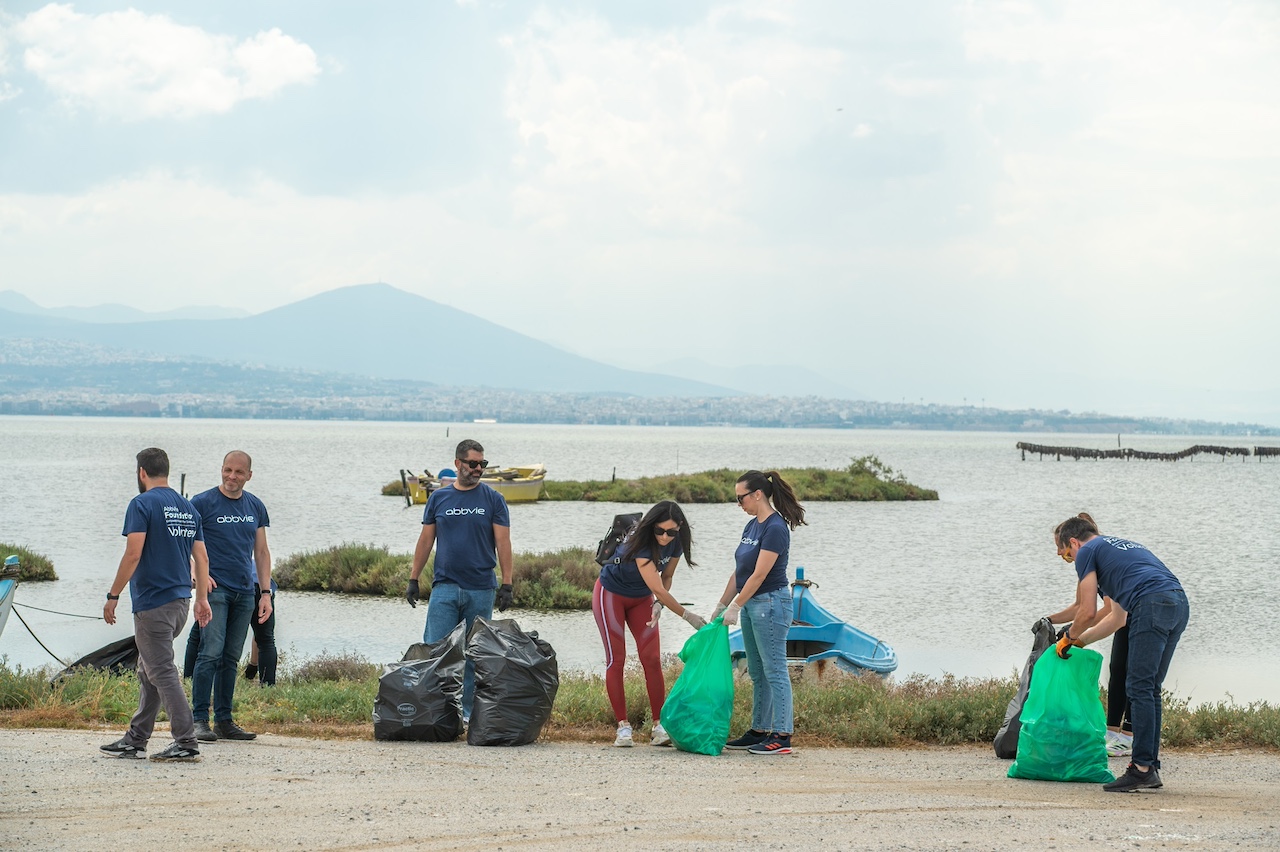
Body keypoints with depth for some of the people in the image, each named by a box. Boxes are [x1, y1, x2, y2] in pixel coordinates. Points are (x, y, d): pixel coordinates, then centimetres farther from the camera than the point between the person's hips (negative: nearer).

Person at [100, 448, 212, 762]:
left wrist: (112, 596, -12)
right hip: (180, 600, 8)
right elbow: (201, 557, 12)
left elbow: (133, 554, -18)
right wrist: (202, 598, 17)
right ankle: (136, 740, 20)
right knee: (149, 671, 16)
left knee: (162, 673, -6)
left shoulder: (142, 504, -10)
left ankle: (187, 743, -11)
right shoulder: (188, 508, 12)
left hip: (152, 602, -8)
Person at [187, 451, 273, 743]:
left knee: (231, 658, 8)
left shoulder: (255, 507, 12)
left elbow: (261, 552, 16)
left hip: (245, 592, 5)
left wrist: (265, 592, 9)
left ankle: (224, 721, 12)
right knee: (211, 653, -13)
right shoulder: (203, 503, -4)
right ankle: (200, 720, -11)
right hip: (215, 588, -5)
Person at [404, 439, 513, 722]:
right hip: (445, 586, 1)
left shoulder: (493, 500, 2)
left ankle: (468, 711, 11)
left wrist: (506, 585, -7)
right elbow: (426, 540, 11)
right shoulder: (439, 498, 7)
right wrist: (413, 580, 7)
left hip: (481, 590, -1)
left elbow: (503, 543, -1)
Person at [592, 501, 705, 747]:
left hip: (641, 599, 6)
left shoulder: (675, 543, -15)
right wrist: (687, 616, -31)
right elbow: (658, 589, -35)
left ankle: (659, 727, -5)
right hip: (611, 595, -6)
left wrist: (658, 604, -20)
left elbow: (666, 577, -2)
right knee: (616, 660, -7)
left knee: (652, 660, -4)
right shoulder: (641, 543, -35)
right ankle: (623, 727, -5)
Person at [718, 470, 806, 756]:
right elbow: (739, 572, 16)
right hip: (751, 604, 10)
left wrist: (735, 606, -16)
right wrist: (721, 606, 17)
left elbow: (759, 574, -20)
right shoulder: (752, 526, 12)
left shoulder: (775, 528, -18)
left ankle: (782, 736, -6)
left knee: (774, 671, -7)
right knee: (757, 673, 13)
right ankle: (759, 731, 19)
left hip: (770, 603, -10)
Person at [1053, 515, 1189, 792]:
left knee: (1139, 688, -6)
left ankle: (1142, 768, -10)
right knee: (1150, 689, 13)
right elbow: (1116, 618, 39)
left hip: (1152, 605, -8)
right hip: (1180, 604, 8)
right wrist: (1080, 640, 46)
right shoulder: (1119, 546, 36)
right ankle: (1150, 768, 13)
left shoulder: (1087, 552, 11)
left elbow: (1088, 612, 8)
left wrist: (1069, 638, 26)